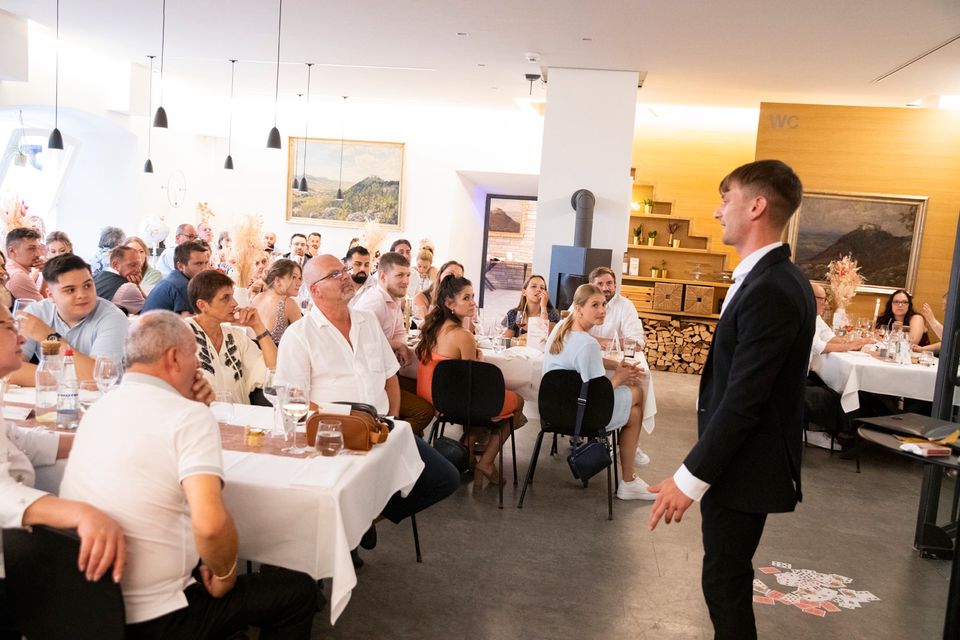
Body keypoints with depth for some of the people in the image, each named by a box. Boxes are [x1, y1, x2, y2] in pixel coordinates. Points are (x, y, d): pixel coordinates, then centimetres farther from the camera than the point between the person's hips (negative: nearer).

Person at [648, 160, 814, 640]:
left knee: (725, 582, 6)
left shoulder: (769, 290, -24)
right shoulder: (774, 278, 8)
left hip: (743, 467, -9)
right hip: (741, 459, 9)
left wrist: (690, 478, -20)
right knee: (727, 578, 21)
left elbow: (742, 401, -26)